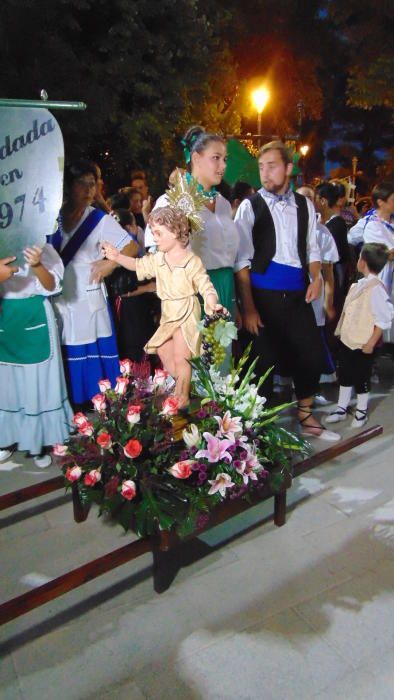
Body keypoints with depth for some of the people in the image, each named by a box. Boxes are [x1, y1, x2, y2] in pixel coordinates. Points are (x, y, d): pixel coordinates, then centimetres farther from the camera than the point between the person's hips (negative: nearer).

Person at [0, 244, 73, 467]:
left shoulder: (38, 244, -2)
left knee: (38, 380, 4)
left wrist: (37, 266, -30)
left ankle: (40, 442, 15)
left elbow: (51, 286, -11)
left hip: (35, 317, -3)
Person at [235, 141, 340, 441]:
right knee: (264, 360, 4)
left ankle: (306, 417, 28)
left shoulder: (304, 205, 10)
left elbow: (312, 248, 17)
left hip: (297, 294, 4)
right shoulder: (250, 206, -3)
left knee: (312, 354, 8)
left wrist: (316, 278, -3)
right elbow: (242, 259, -8)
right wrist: (248, 307, -13)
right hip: (264, 295, -4)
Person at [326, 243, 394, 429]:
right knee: (344, 375, 17)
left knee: (362, 379, 10)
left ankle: (361, 411, 29)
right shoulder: (357, 285, 4)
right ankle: (342, 409, 32)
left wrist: (371, 343, -17)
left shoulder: (376, 288, -20)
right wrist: (341, 331, 12)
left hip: (363, 345, -7)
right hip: (347, 340, 8)